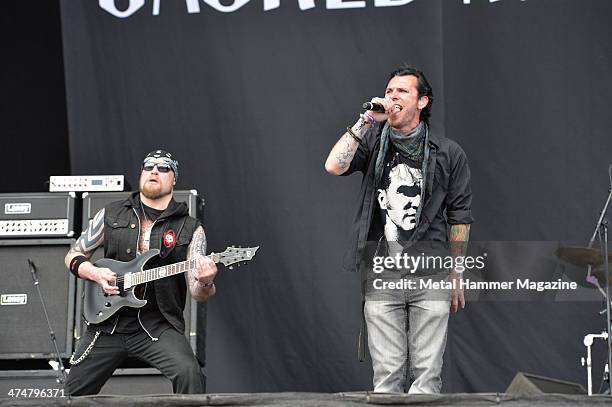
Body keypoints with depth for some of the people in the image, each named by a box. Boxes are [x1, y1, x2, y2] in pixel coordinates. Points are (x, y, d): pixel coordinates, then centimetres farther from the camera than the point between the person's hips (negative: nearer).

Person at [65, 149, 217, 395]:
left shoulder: (190, 229, 3)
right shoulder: (111, 215, 7)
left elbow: (196, 292, -4)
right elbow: (74, 256, 15)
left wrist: (204, 284, -28)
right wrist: (96, 274, -6)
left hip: (158, 325, -2)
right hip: (108, 321, 2)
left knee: (188, 373, -29)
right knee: (76, 391, 2)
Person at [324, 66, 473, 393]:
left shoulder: (448, 154, 4)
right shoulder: (373, 141, 7)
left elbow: (459, 217, 8)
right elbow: (334, 166, -12)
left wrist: (456, 275, 6)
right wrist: (366, 120, -12)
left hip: (430, 277, -1)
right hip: (381, 276, 1)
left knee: (427, 372, -1)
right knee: (386, 373, 2)